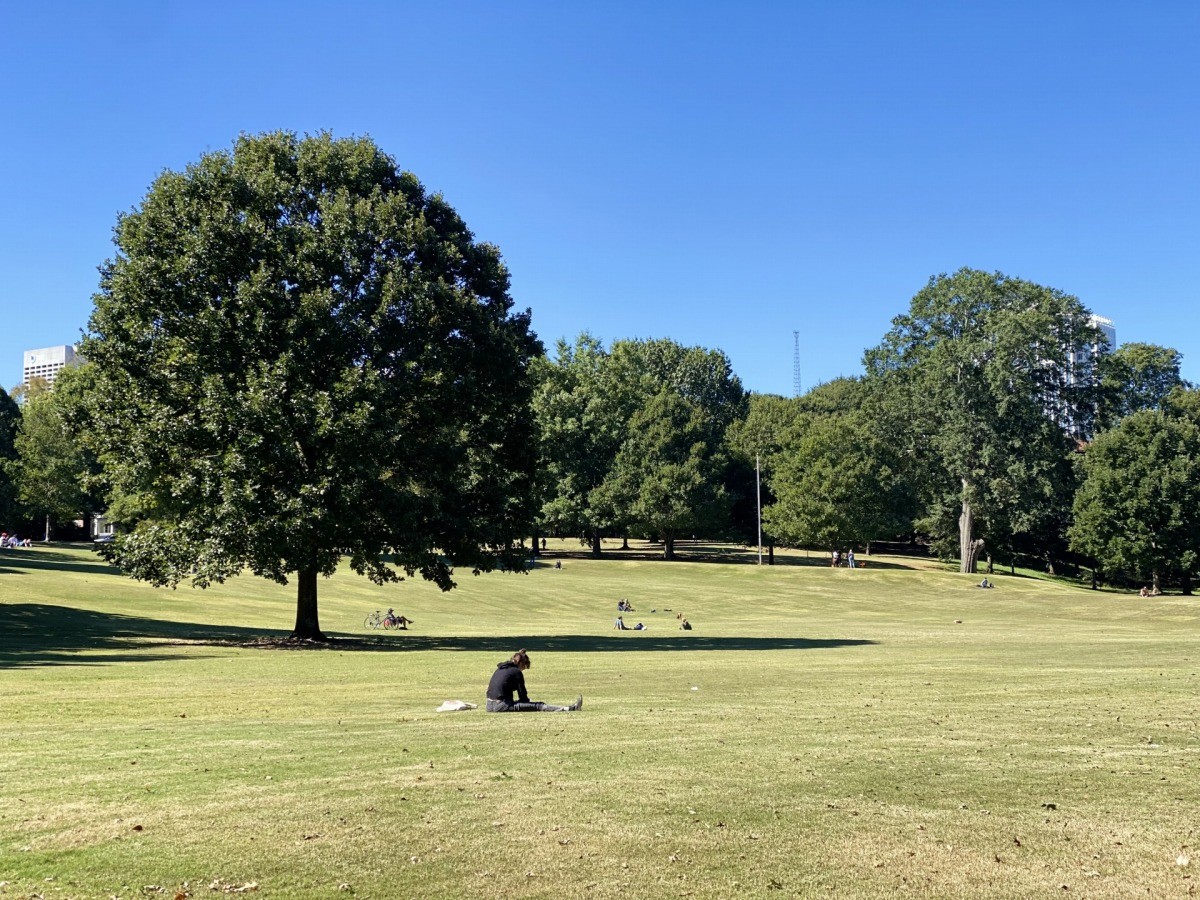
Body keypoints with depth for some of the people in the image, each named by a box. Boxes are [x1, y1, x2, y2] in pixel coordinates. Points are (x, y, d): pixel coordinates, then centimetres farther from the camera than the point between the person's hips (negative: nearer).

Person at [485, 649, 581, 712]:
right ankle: (569, 709, -9)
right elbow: (522, 695, 0)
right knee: (538, 706, -7)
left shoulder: (499, 669, 20)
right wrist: (529, 702, 17)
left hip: (490, 706, 8)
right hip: (501, 706, -8)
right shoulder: (516, 672, -4)